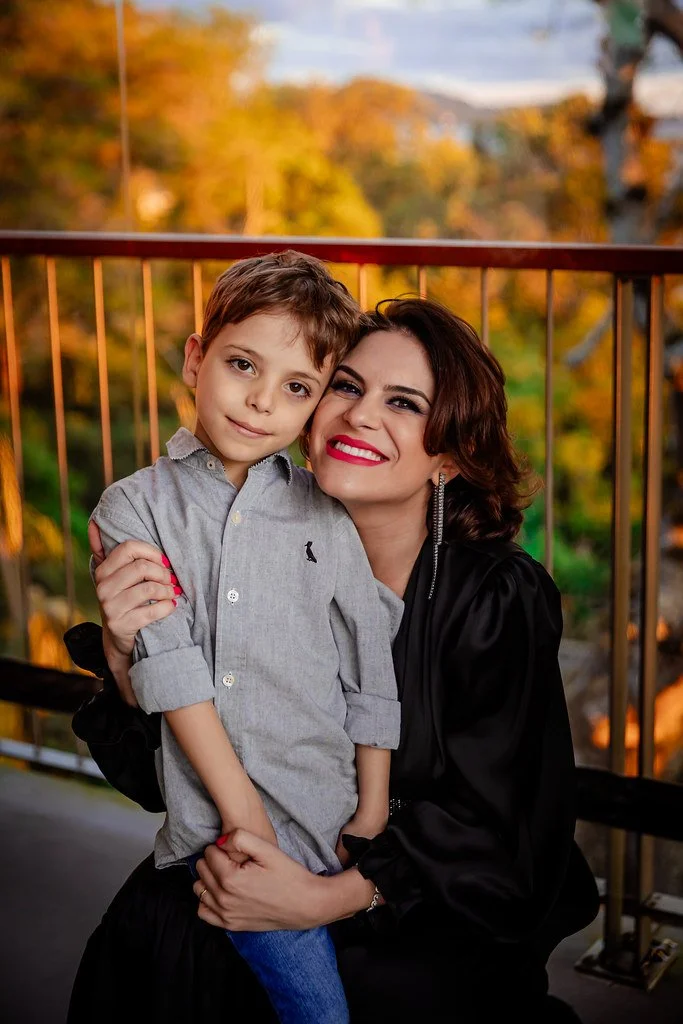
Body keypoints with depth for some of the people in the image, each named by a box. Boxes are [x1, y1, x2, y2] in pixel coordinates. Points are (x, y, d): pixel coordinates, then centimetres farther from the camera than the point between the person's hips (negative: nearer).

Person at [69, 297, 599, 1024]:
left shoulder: (502, 596, -14)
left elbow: (481, 818, -14)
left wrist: (324, 900, -27)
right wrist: (125, 652, -26)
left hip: (446, 918, -2)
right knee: (154, 923, -23)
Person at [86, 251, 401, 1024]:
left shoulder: (325, 520, 5)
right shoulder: (134, 509, 0)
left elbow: (370, 680, 7)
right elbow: (169, 670, -8)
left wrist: (373, 814, 5)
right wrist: (243, 811, -11)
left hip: (331, 820, 2)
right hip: (218, 822, -2)